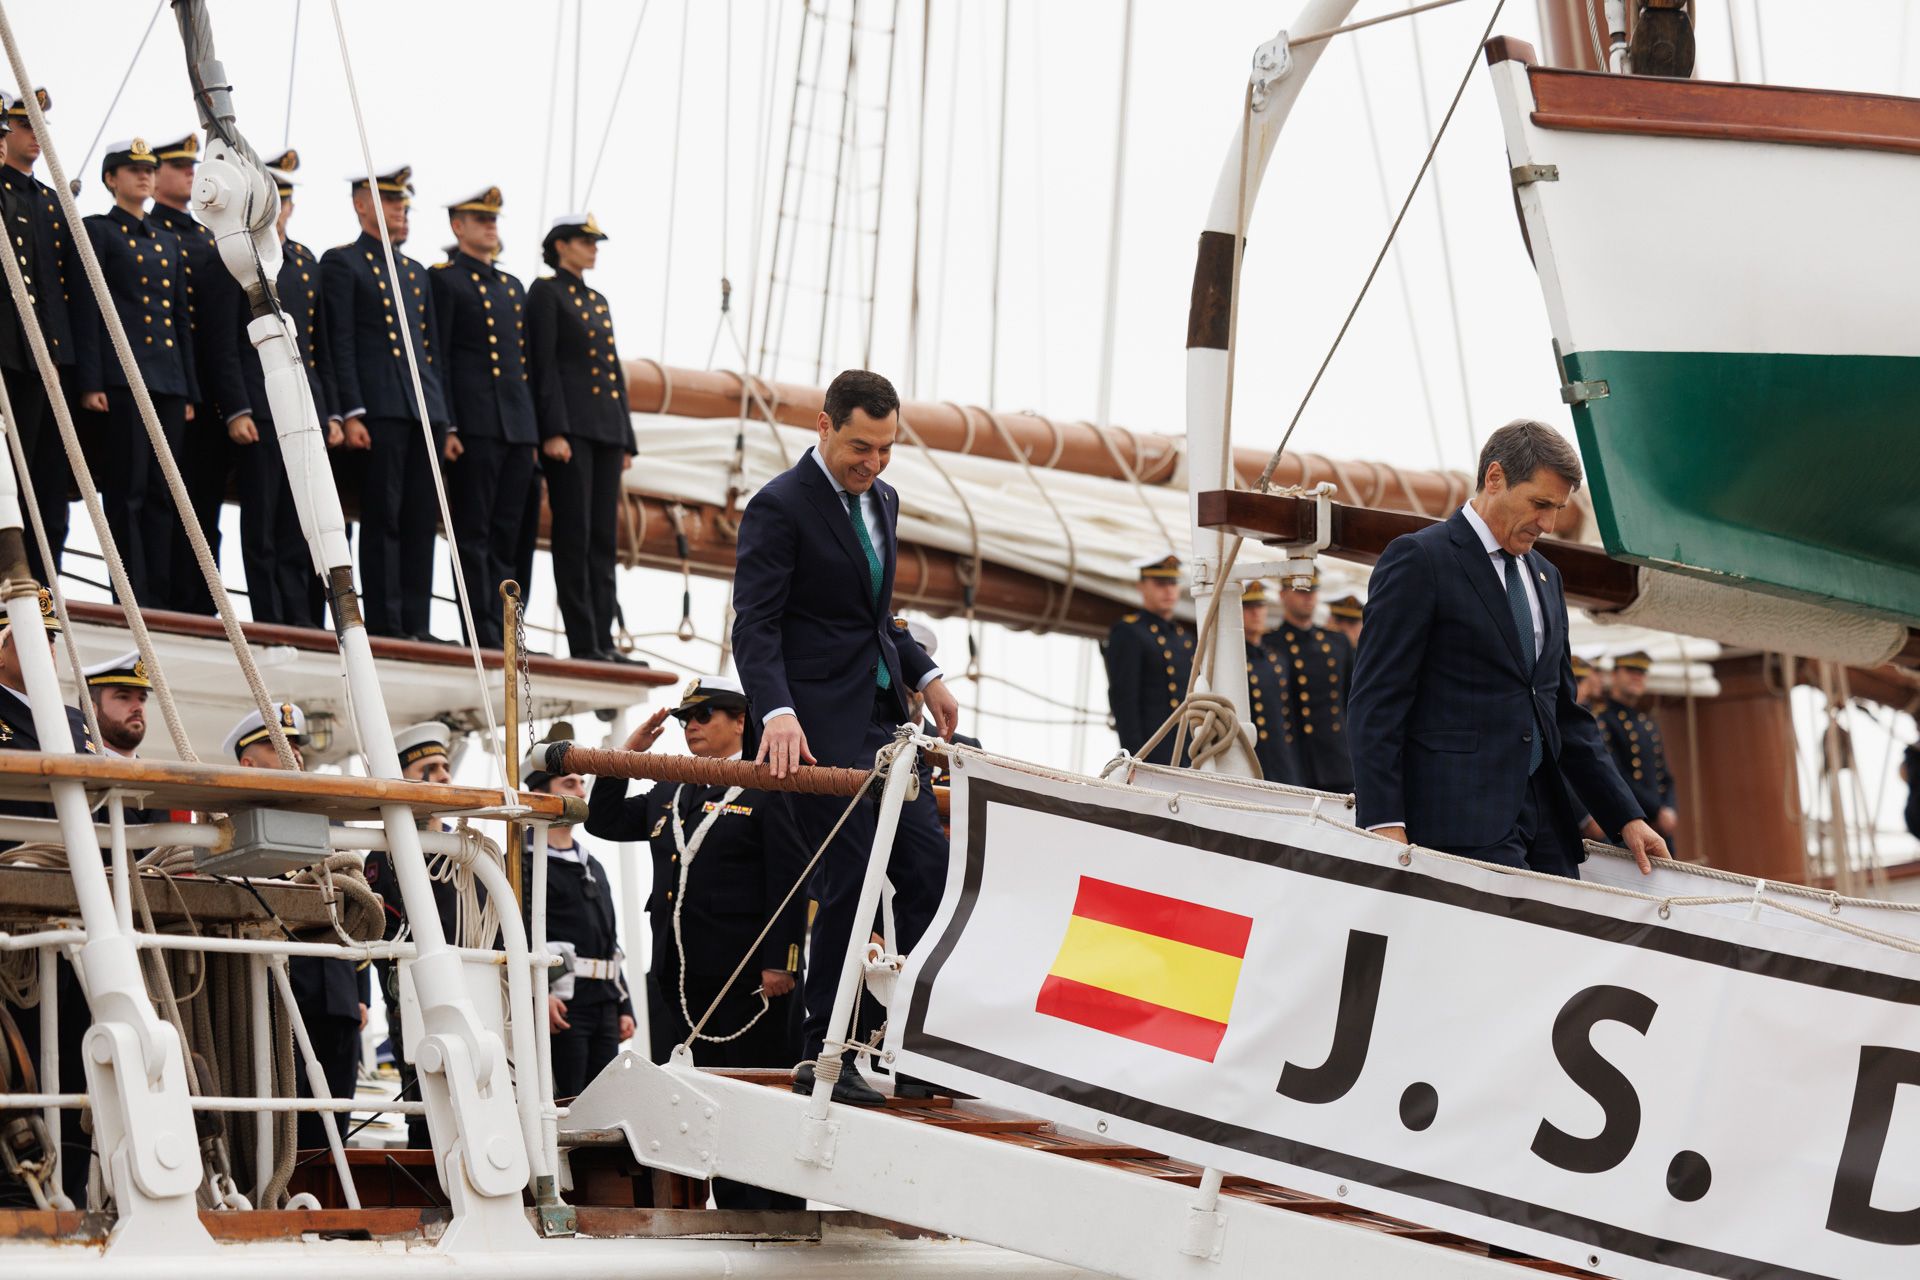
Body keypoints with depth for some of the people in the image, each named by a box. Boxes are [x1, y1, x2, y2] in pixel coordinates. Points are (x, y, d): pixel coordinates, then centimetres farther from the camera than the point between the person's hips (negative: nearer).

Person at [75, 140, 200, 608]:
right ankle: (134, 601, -8)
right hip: (122, 375, -6)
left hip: (168, 381, 6)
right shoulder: (98, 231, 3)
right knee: (128, 490, -8)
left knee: (163, 493, 3)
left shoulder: (167, 240, 21)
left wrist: (190, 391, 14)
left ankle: (163, 600, 4)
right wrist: (91, 384, -14)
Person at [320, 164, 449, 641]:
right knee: (383, 517, -7)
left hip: (426, 409, 6)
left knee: (422, 520, 4)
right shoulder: (342, 262, 2)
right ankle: (384, 626, -5)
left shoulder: (416, 271, 22)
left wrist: (444, 417, 14)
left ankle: (416, 625, 5)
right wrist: (351, 413, -14)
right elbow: (341, 345, -6)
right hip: (379, 409, -6)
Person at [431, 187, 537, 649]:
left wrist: (534, 431, 15)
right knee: (473, 535, -5)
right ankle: (482, 635, -6)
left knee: (506, 537, 5)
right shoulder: (443, 279, 0)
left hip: (518, 428, 7)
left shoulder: (513, 287, 21)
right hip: (473, 427, -7)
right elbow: (437, 360, -7)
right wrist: (445, 426, -14)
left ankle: (501, 632, 6)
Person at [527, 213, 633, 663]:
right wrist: (553, 431, -17)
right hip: (569, 424, -8)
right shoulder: (546, 292, 0)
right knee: (574, 535, -8)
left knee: (604, 538, 4)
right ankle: (583, 643, -9)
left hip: (607, 429, 8)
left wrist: (625, 439, 16)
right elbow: (544, 365, -9)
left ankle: (603, 640, 4)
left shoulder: (599, 301, 22)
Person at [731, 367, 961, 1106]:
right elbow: (755, 624, -16)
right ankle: (823, 1059, 1)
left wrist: (925, 676, 11)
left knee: (929, 867, 1)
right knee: (848, 885, -9)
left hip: (882, 717, 8)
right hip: (819, 726, -8)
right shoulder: (779, 507, -10)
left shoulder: (881, 500, 16)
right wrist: (777, 713, -29)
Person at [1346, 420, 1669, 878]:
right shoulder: (1418, 560, -3)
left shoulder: (1543, 575, 22)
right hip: (1461, 823, -8)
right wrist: (1384, 823, -19)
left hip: (1542, 815, 8)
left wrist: (1625, 817, 19)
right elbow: (1376, 703, -9)